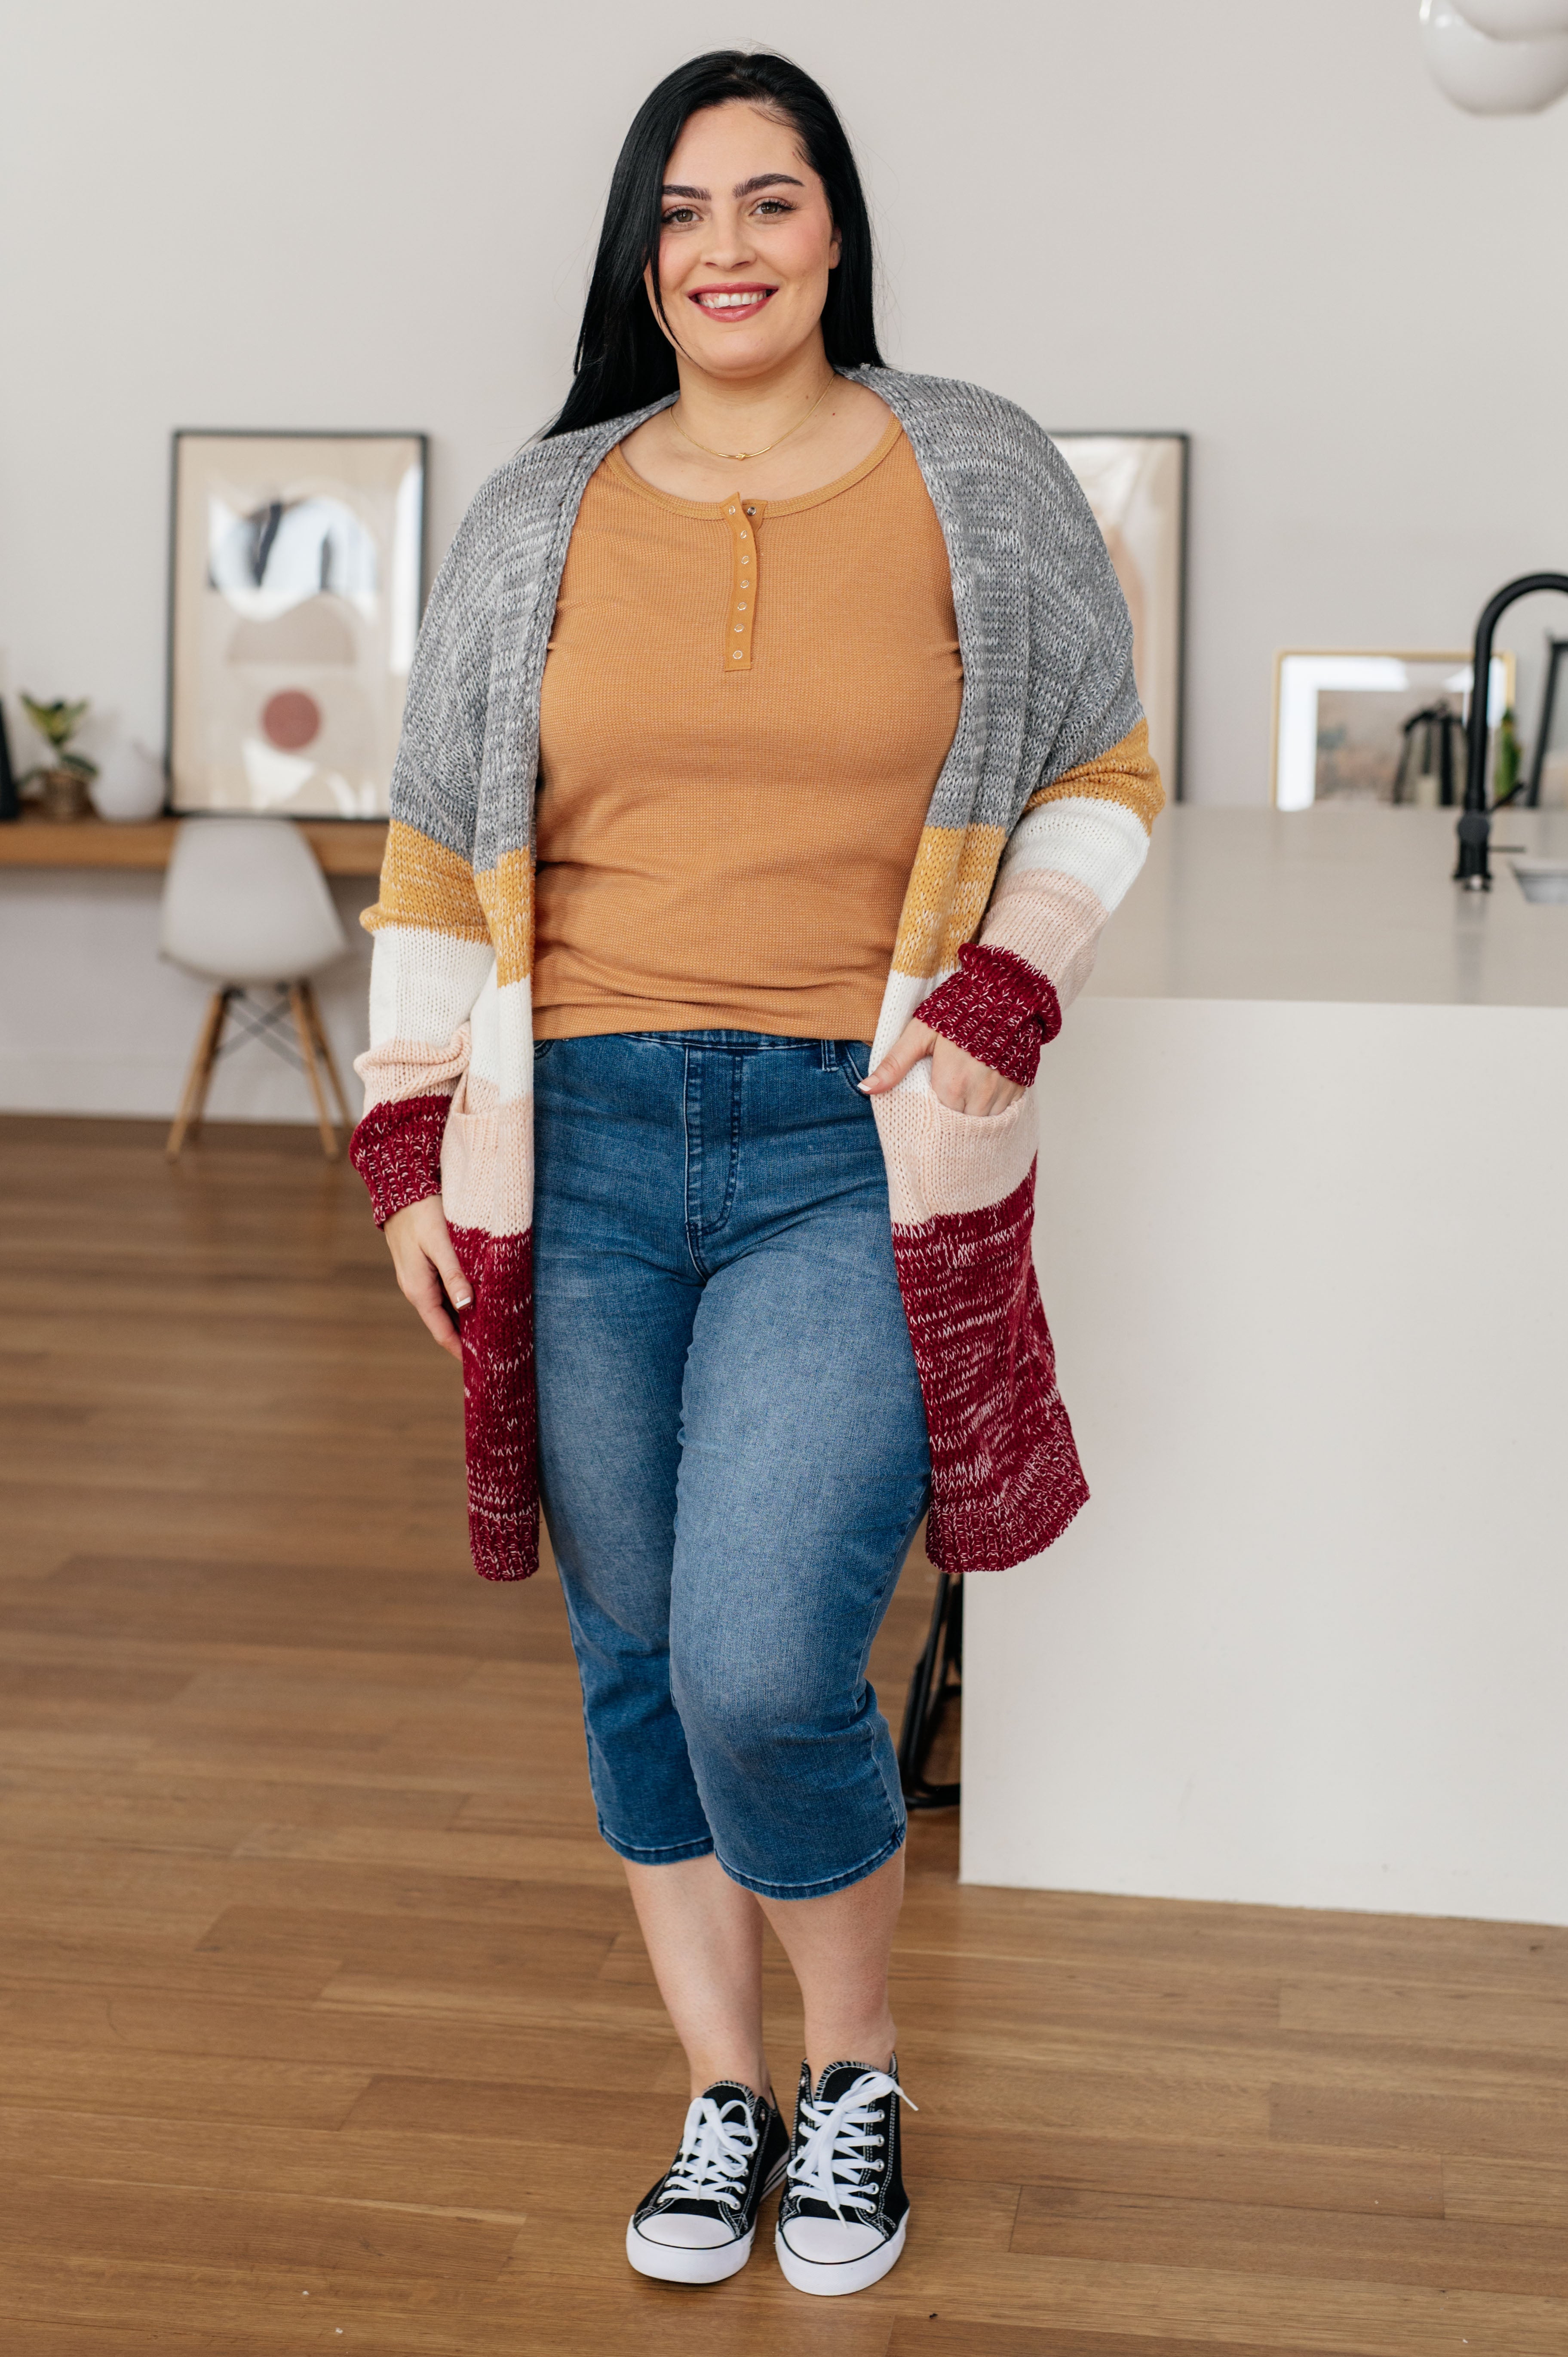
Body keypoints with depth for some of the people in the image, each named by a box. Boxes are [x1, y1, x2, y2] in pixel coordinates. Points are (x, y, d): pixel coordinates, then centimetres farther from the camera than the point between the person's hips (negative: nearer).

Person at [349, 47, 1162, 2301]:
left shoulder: (979, 482, 3)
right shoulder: (539, 520, 8)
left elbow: (1106, 770, 11)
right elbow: (439, 848, 11)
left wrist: (1005, 987, -5)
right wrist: (412, 1140, 5)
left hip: (857, 1158, -3)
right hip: (585, 1147, 3)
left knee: (764, 1668, -13)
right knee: (637, 1661, 10)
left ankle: (855, 2073, 16)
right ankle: (724, 2099, 29)